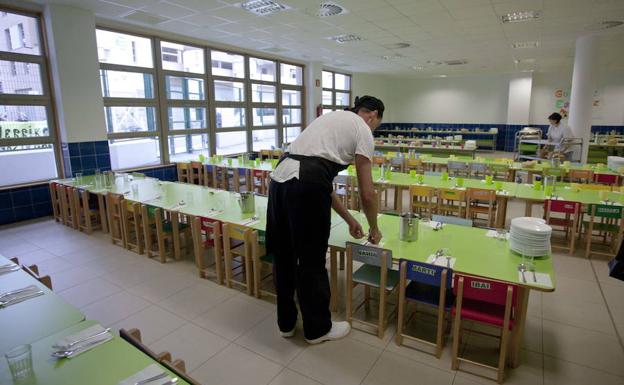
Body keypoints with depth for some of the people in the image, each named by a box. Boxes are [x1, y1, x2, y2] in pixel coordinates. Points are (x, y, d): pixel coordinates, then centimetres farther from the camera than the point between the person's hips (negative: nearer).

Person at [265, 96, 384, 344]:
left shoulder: (332, 119, 32)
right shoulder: (363, 130, 9)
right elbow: (367, 194, 4)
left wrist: (349, 220, 33)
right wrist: (374, 229, 23)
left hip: (278, 179, 8)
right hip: (305, 186, -8)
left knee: (283, 257, 19)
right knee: (312, 262, 9)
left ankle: (286, 323, 39)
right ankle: (318, 329, 31)